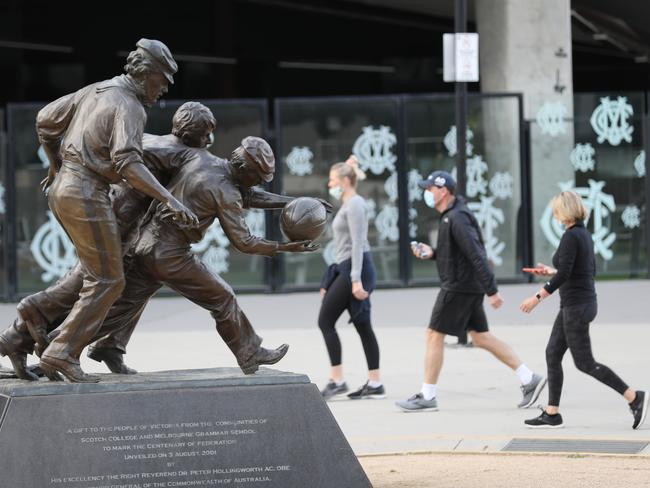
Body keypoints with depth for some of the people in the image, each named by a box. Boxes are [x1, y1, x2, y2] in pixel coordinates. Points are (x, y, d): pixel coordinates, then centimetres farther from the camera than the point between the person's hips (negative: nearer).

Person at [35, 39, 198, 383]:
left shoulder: (96, 91, 15)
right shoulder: (129, 107, -11)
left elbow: (45, 120, 21)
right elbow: (127, 161, -26)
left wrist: (56, 167, 33)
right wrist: (169, 200, -31)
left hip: (62, 187, 9)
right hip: (86, 192, -9)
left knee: (95, 270, 19)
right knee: (107, 281, -5)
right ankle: (62, 353, -11)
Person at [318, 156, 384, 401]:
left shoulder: (354, 205, -11)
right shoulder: (347, 205, 19)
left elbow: (358, 243, -18)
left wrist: (356, 279, -24)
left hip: (354, 268, -10)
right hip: (346, 268, 10)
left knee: (325, 320, -8)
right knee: (362, 325, 8)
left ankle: (336, 381, -8)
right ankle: (374, 383, 8)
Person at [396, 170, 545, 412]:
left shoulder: (456, 219, -19)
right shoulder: (451, 215, 13)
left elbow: (476, 256, -23)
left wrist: (491, 291, -26)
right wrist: (432, 253, 8)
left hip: (458, 287, -10)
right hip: (469, 286, 10)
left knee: (434, 335, -3)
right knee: (481, 336, 12)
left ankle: (427, 396, 3)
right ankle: (529, 379, 11)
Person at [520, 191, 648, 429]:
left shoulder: (571, 236, -17)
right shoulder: (585, 234, 12)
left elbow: (563, 274, -23)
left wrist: (537, 297, -18)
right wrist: (550, 271, 25)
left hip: (576, 306, -10)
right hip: (584, 302, 10)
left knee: (584, 362, -5)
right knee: (552, 354, 11)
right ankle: (551, 414, 12)